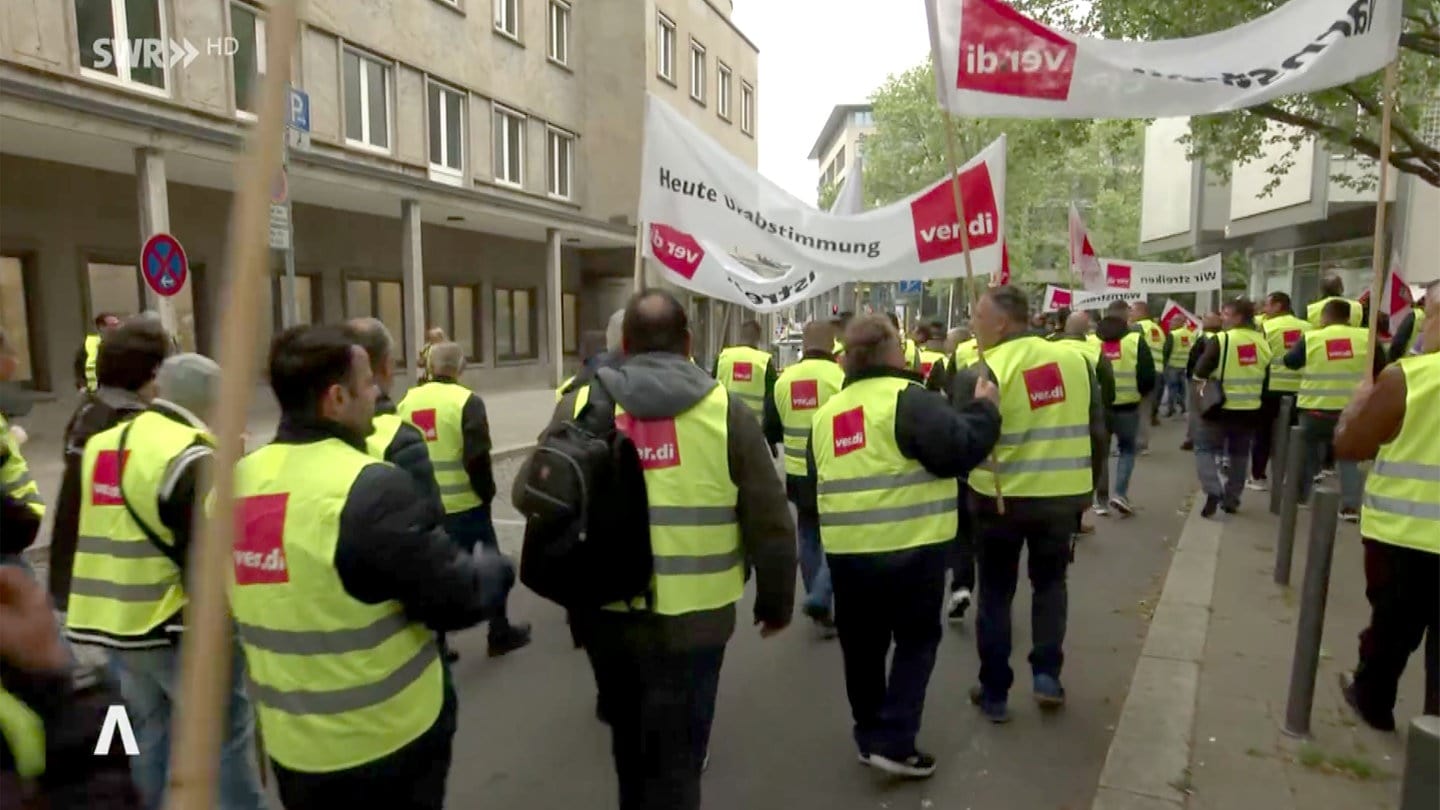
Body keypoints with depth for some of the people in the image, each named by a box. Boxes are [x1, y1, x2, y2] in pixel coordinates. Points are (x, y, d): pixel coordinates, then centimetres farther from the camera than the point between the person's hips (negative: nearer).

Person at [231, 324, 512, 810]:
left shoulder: (239, 482, -2)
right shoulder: (372, 489, -25)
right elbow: (458, 600, -20)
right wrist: (496, 569, 0)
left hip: (291, 744, 6)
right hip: (386, 742, -6)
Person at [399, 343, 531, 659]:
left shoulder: (407, 402, 4)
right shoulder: (466, 401, -12)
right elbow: (477, 457, -18)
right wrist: (487, 493, -5)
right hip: (464, 504, -5)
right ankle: (500, 632, 23)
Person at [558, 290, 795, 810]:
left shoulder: (578, 406, -1)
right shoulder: (724, 409, -6)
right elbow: (769, 522, -4)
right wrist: (776, 599, 10)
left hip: (605, 612, 3)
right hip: (690, 616, -3)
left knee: (629, 737, 26)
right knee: (675, 758, 11)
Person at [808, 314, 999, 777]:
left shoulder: (828, 411, 13)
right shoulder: (908, 397, -10)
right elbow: (958, 450, -15)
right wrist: (984, 408, -1)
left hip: (846, 548, 6)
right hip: (911, 546, -6)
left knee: (863, 645, 18)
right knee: (916, 640, 11)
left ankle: (870, 734, 31)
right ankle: (894, 741, 7)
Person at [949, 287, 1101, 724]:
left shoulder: (981, 375, -15)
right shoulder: (1075, 360, 0)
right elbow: (1097, 431, 6)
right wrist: (1082, 483, 17)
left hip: (1001, 499, -3)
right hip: (1062, 496, 4)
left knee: (996, 593, 12)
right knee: (1050, 582, 24)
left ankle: (995, 692, 20)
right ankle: (1047, 674, 20)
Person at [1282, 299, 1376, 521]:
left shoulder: (1310, 338, -8)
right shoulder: (1365, 337, -4)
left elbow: (1289, 361, 5)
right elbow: (1381, 368, 5)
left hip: (1316, 408, -1)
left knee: (1310, 454, 15)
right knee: (1349, 456, 10)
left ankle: (1299, 496, 27)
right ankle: (1351, 505, 3)